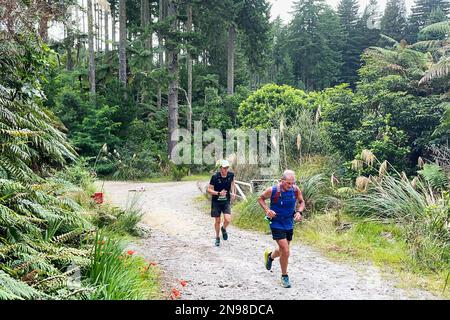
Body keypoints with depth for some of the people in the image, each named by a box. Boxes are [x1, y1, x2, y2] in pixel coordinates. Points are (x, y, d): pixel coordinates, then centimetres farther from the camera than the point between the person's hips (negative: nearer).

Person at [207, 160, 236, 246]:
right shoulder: (215, 177, -16)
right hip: (216, 201, -2)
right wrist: (219, 193, -24)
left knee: (228, 219, -15)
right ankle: (217, 238, 29)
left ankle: (224, 229, 20)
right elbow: (209, 190, -11)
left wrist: (233, 193, 8)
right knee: (217, 221, 7)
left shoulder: (231, 175, -6)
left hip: (226, 201, 2)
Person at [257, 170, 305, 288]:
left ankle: (270, 256, 53)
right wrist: (267, 210, -17)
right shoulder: (272, 190, -19)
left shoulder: (296, 190, -10)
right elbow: (260, 198, -2)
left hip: (289, 224, 5)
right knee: (285, 251, -12)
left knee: (283, 250, 19)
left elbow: (302, 202, 7)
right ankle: (284, 276, 10)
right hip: (277, 224, -5)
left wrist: (299, 212, -13)